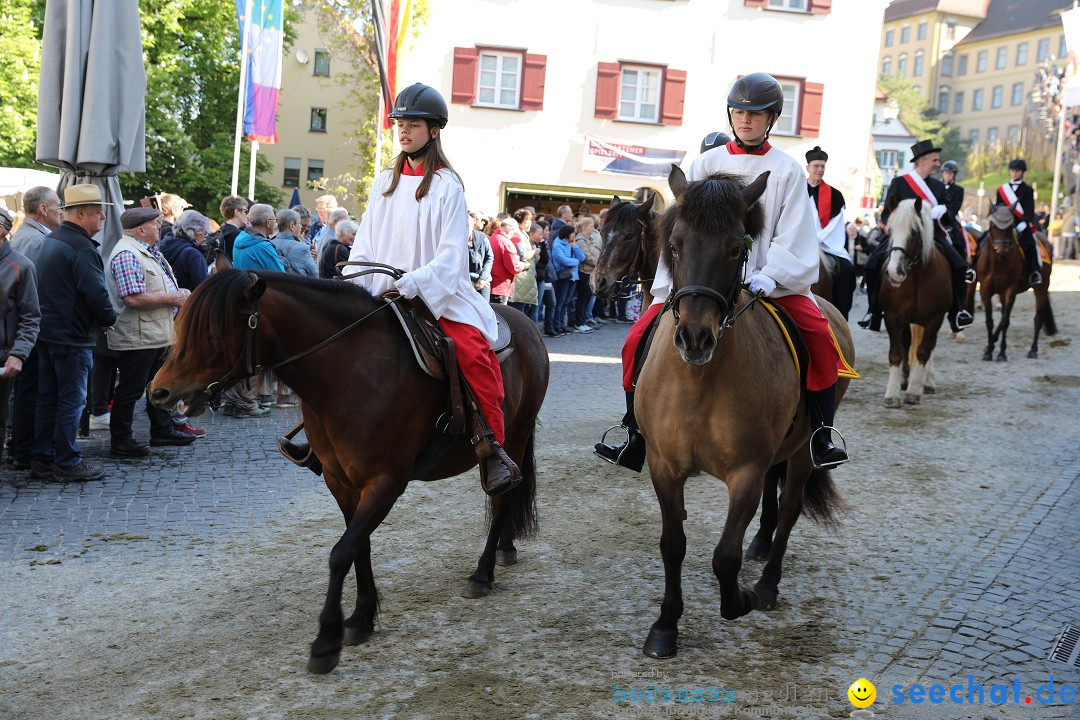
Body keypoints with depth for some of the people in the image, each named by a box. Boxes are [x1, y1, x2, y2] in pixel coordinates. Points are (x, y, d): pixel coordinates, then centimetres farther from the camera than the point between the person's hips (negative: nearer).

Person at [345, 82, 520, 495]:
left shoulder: (447, 185, -2)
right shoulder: (385, 182, 13)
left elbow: (451, 255, -11)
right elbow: (365, 244, 12)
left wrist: (412, 283, -25)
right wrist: (355, 285, -6)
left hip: (440, 293, -5)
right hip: (385, 294, 6)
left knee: (474, 350, -29)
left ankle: (491, 447, -24)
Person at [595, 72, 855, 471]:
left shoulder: (787, 169, 6)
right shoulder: (706, 163, 9)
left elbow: (793, 233, -2)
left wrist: (770, 276, -19)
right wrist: (675, 280, -8)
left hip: (769, 282, -1)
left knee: (820, 335, -26)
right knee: (638, 341, -13)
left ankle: (821, 436, -11)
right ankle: (637, 441, -1)